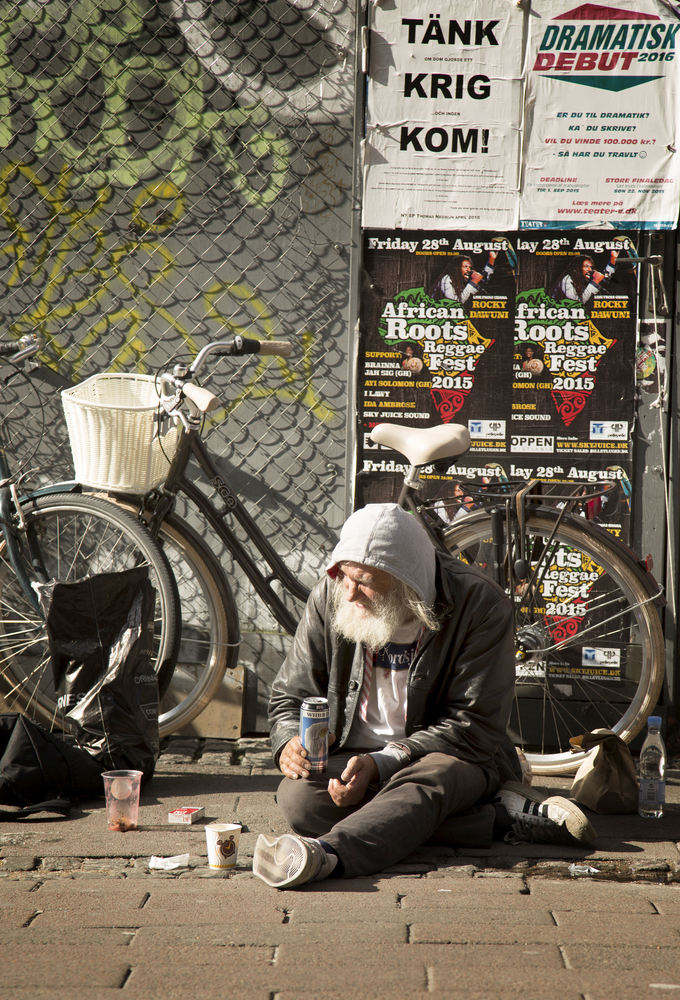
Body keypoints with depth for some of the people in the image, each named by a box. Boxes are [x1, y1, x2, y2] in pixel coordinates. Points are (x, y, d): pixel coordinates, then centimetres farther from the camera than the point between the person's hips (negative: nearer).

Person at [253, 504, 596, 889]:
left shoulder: (480, 604, -14)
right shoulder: (329, 599, -3)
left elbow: (474, 726, -14)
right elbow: (291, 695, 8)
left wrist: (380, 764, -25)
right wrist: (290, 742, -17)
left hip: (452, 755, -3)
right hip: (351, 756, 3)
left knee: (425, 782, -37)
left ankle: (327, 853, -66)